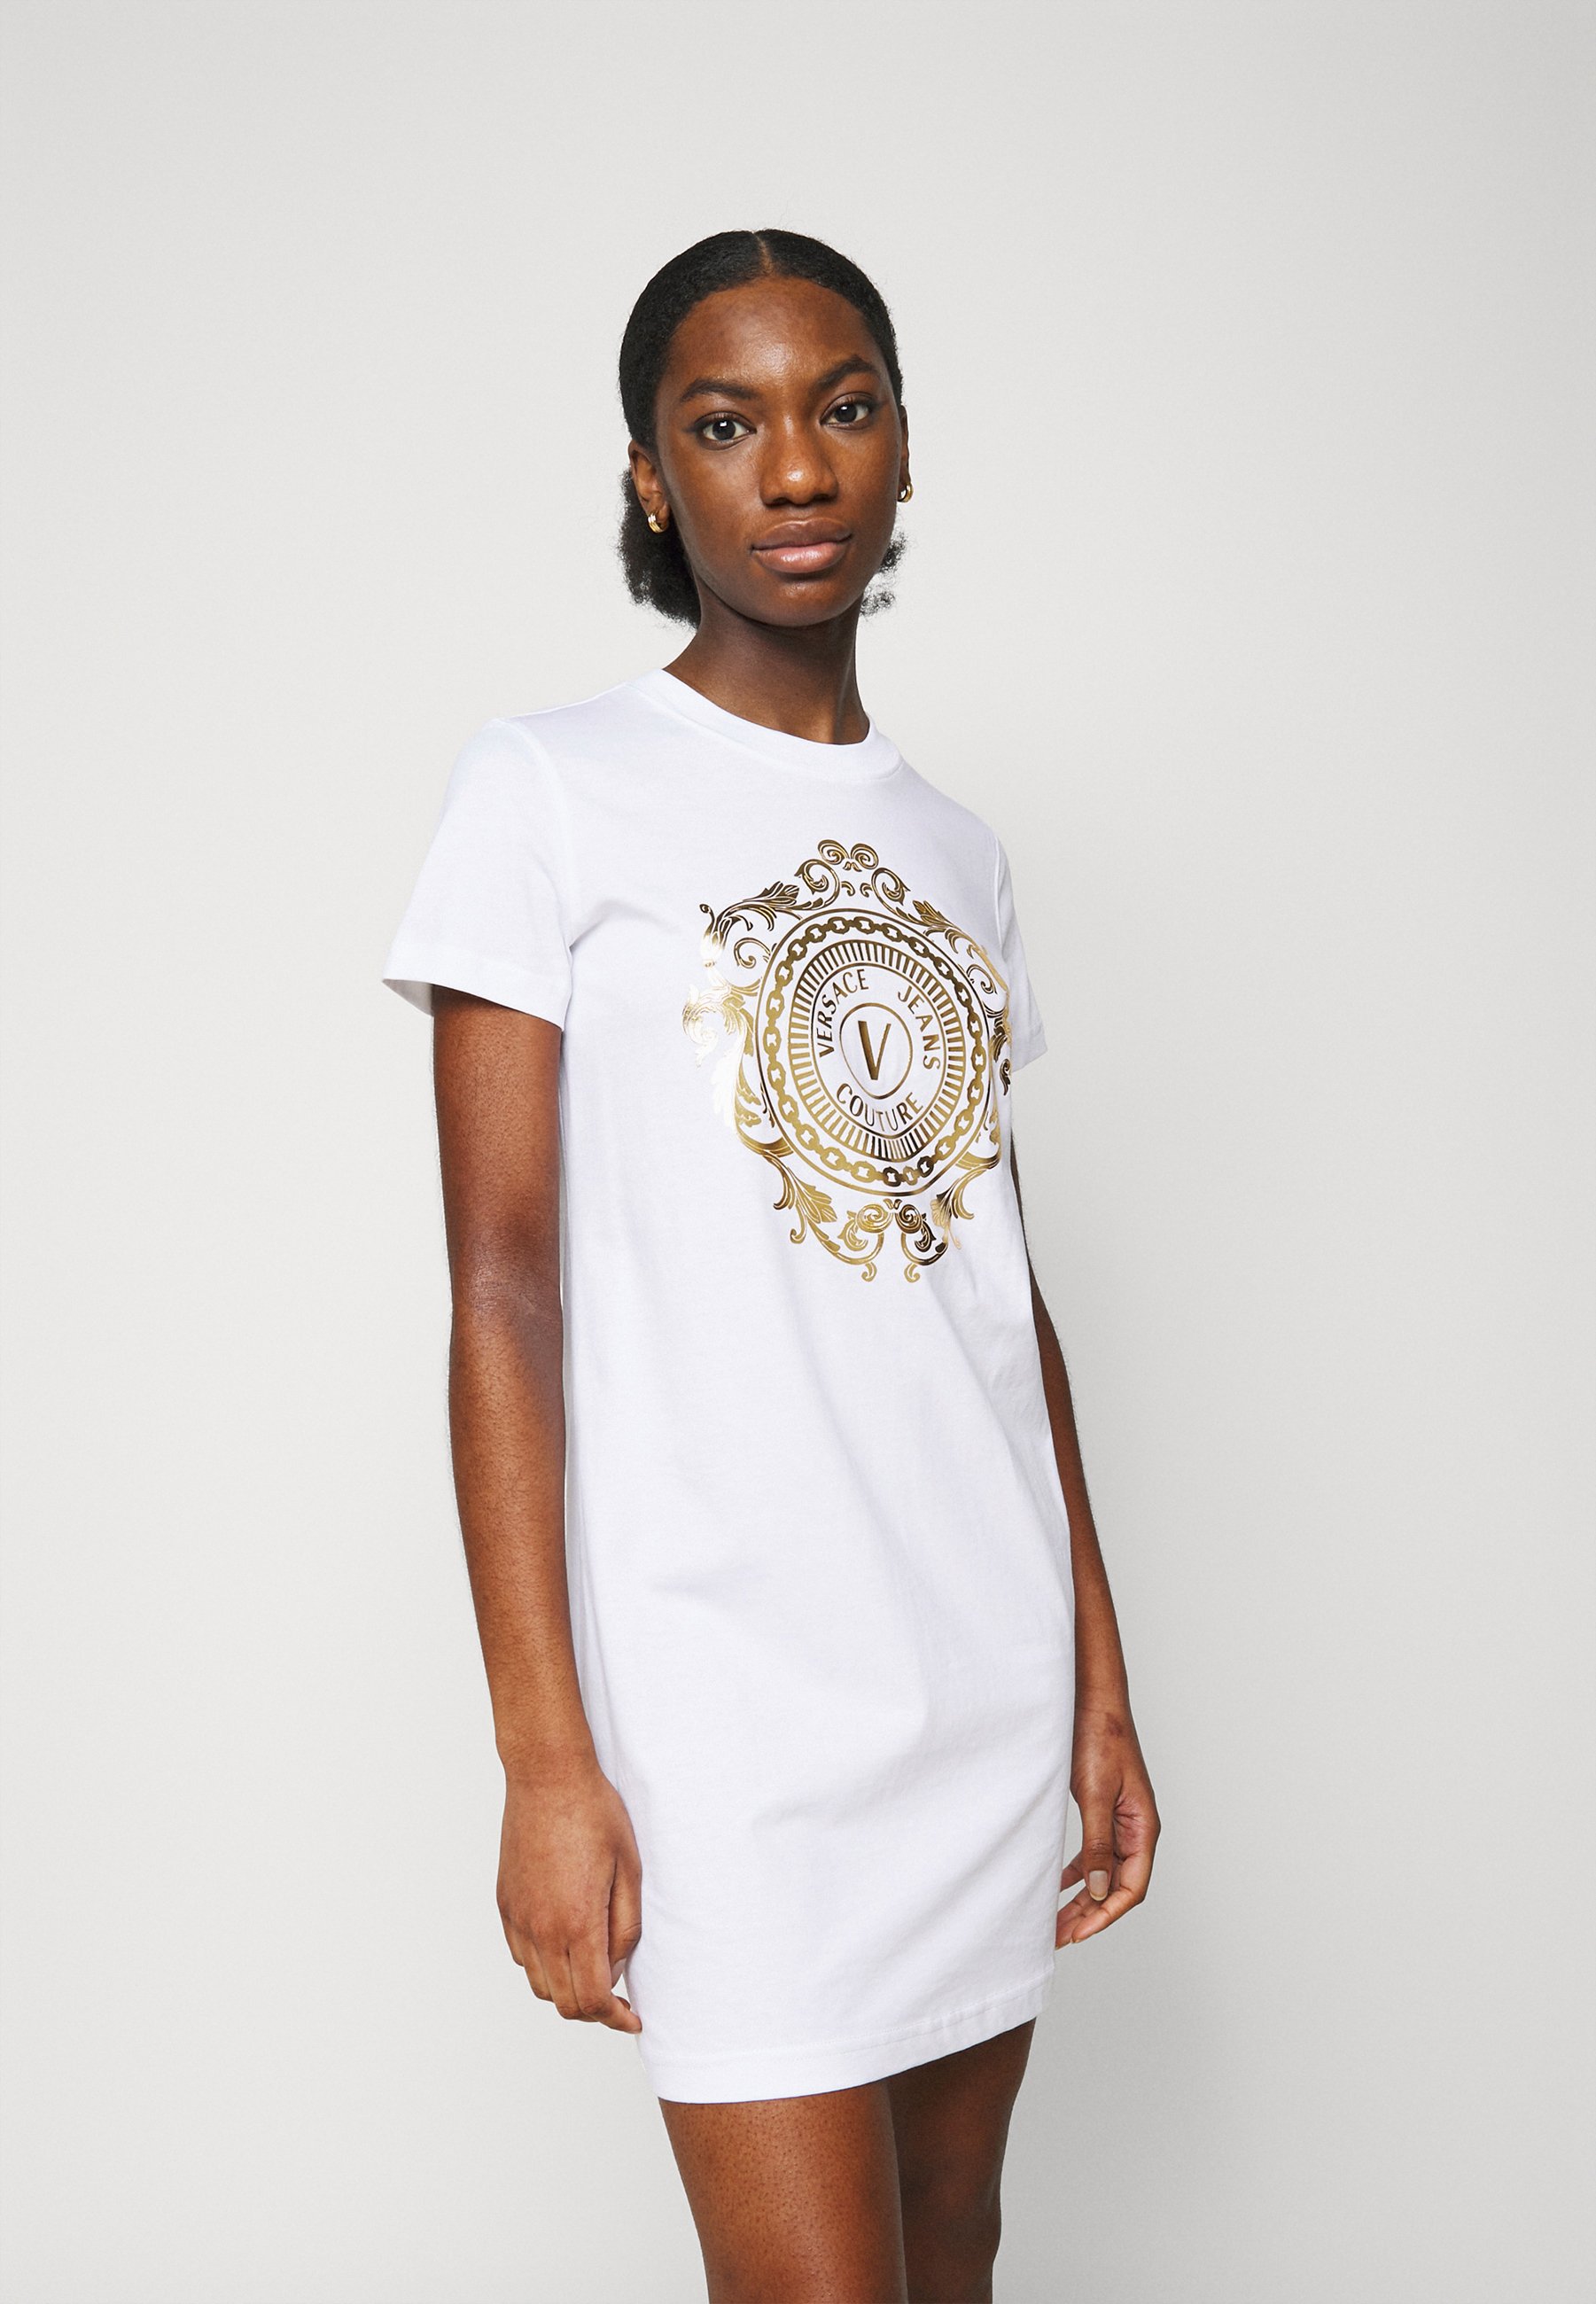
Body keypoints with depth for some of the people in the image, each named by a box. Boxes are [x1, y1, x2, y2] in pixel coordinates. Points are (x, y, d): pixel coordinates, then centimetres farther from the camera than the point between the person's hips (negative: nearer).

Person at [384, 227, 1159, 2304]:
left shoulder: (955, 852, 12)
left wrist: (1099, 1677, 11)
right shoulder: (549, 797, -4)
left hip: (993, 1665, 6)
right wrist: (545, 1758, -13)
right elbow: (505, 1294, -9)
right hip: (737, 1684, -5)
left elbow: (1007, 1292, 14)